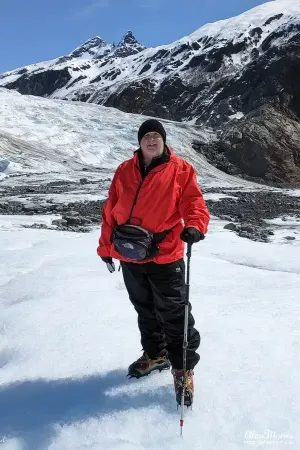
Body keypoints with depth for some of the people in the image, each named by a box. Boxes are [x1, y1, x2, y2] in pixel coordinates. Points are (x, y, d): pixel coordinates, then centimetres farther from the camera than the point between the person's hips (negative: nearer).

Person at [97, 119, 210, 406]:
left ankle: (183, 368, 22)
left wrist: (195, 226, -30)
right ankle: (155, 354, 42)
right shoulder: (125, 171, 6)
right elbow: (111, 211, 9)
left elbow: (194, 202, -8)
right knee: (145, 311, 21)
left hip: (165, 257, -4)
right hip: (130, 258, 5)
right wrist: (106, 247, 10)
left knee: (174, 315, 3)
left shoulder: (180, 170, -3)